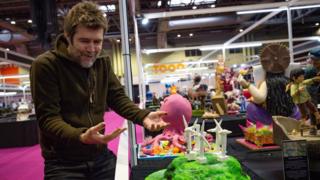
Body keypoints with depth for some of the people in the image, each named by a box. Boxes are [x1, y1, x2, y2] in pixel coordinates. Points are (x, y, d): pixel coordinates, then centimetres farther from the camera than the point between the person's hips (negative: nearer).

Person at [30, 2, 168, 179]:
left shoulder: (103, 61, 4)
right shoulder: (45, 65, -15)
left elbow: (118, 97, 4)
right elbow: (48, 118, -19)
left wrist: (143, 116, -15)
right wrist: (81, 136, -36)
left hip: (101, 157, 6)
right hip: (63, 163, -5)